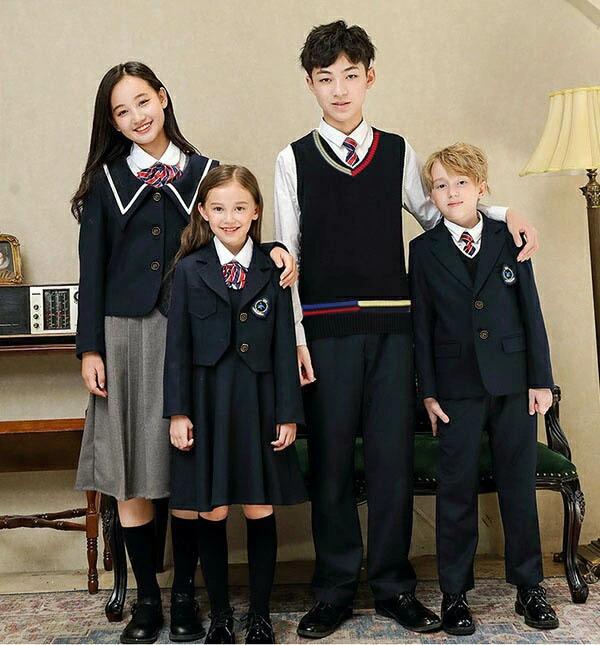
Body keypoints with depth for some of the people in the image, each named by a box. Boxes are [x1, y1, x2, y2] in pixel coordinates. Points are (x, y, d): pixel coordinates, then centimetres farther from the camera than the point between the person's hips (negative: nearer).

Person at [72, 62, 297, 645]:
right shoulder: (105, 180, 8)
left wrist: (273, 249, -12)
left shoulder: (204, 172, 7)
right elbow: (92, 269, 5)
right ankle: (146, 598, 17)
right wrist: (90, 348, -1)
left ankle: (184, 595, 18)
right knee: (129, 472, 3)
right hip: (124, 333, 1)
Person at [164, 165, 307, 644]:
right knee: (212, 514, 5)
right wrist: (178, 411, -5)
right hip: (208, 402, 0)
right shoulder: (190, 270, 2)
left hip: (258, 404, 1)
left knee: (260, 511, 6)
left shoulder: (272, 271, 3)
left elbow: (284, 347, 3)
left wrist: (288, 414, -1)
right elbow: (178, 346, 1)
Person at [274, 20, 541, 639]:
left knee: (393, 457, 5)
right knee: (330, 458, 4)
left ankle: (393, 585, 20)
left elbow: (435, 214, 21)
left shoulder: (397, 152, 10)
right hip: (326, 329, -1)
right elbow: (285, 256, 2)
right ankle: (335, 588, 19)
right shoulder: (293, 160, 4)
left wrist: (503, 213, 5)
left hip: (392, 326, 2)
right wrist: (295, 338, -5)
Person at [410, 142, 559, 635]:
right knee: (458, 490, 4)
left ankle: (529, 587, 23)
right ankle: (455, 594, 16)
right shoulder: (424, 250, 2)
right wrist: (428, 391, -3)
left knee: (519, 485, 8)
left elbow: (531, 311, 5)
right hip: (457, 386, -1)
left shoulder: (510, 239, 5)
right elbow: (422, 325, 2)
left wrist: (541, 379, 1)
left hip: (514, 383, 1)